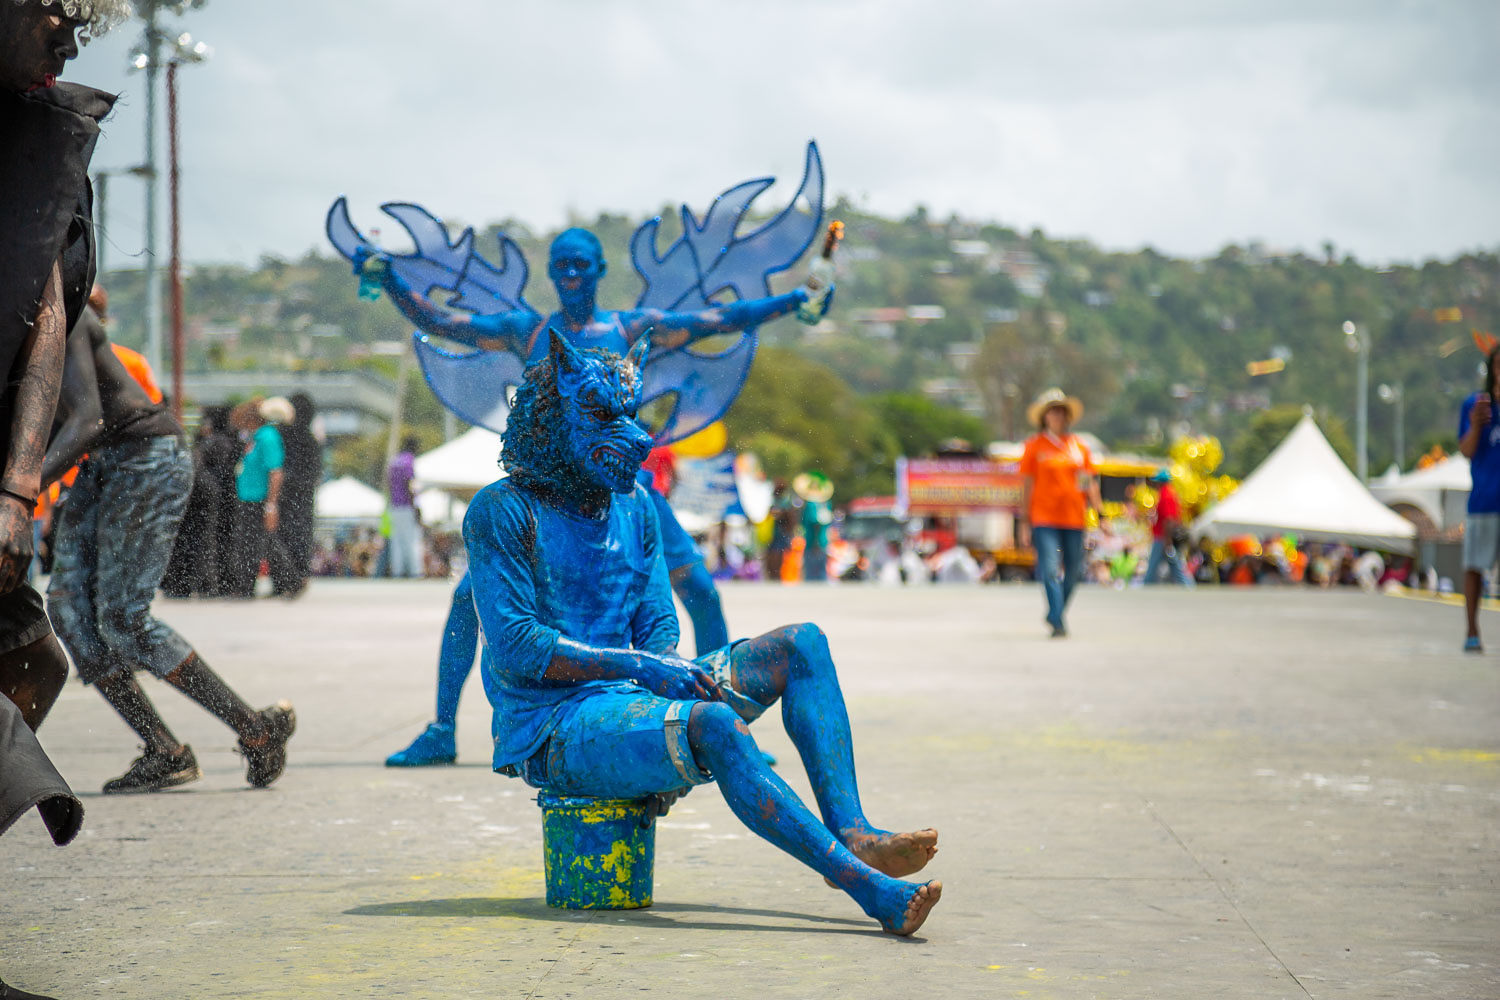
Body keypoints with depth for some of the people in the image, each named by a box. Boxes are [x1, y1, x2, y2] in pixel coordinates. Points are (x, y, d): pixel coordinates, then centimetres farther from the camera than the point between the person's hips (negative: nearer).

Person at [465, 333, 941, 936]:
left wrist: (671, 675, -12)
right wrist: (641, 667, -22)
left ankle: (851, 835, -22)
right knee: (713, 724, -35)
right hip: (553, 729, -8)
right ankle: (869, 889, -42)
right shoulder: (501, 512, -7)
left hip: (633, 702, 8)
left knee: (802, 645, -4)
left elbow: (658, 627, 12)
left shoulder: (633, 507, 15)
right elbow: (516, 648, -16)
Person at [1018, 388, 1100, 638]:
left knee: (1073, 571, 9)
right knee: (1050, 570, -13)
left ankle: (1055, 614, 29)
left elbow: (1090, 483, 12)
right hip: (1044, 517, -4)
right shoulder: (1034, 446, 2)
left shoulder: (1079, 446, 10)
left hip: (1074, 517, 4)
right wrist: (1025, 523, -1)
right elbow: (1026, 485, 3)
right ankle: (1058, 623, -13)